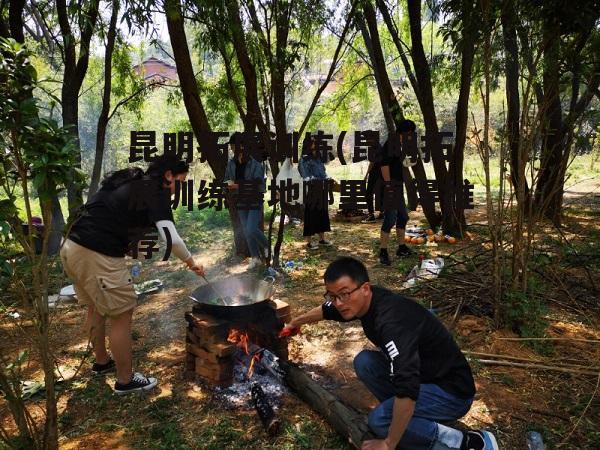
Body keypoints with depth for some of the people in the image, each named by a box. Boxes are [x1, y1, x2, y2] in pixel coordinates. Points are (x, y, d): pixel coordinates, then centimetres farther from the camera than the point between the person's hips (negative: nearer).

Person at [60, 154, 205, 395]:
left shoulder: (129, 182, 19)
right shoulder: (155, 192, -9)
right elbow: (171, 238, -18)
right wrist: (191, 262, -3)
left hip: (72, 246, 10)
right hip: (97, 255, -10)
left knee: (96, 307, 24)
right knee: (122, 313, 4)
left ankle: (101, 362, 43)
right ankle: (125, 380, 18)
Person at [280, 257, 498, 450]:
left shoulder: (392, 320, -35)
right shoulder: (364, 300, -7)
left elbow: (407, 390, -40)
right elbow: (328, 310, 14)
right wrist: (296, 322, 31)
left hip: (452, 390, -8)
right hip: (420, 375, 8)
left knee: (379, 420, -23)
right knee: (364, 362, -4)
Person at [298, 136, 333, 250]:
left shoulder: (318, 158, 15)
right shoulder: (304, 160, -7)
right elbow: (307, 177, -12)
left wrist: (327, 179, 4)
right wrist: (320, 179, -21)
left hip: (321, 190, 8)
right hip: (311, 190, -7)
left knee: (322, 213, 12)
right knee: (311, 214, -2)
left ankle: (322, 238, 25)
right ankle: (309, 241, 7)